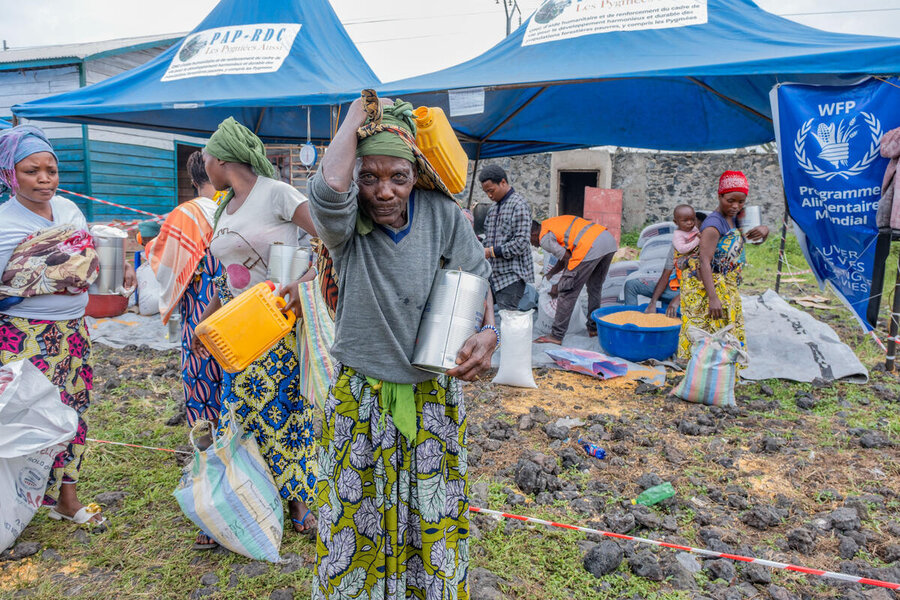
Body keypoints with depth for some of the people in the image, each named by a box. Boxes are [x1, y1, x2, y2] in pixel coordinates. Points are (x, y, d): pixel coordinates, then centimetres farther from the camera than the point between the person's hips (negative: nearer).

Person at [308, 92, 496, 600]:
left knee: (432, 516, 18)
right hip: (361, 397, -1)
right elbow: (329, 187, -36)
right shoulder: (348, 226, -13)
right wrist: (359, 111, -22)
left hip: (433, 396, 2)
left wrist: (489, 332, -21)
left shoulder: (442, 214, -8)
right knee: (358, 514, 16)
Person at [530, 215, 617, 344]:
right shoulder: (551, 223, 30)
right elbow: (565, 254, 32)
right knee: (595, 288, 24)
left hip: (590, 246, -9)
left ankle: (556, 336, 3)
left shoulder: (544, 238, 2)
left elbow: (568, 259, 0)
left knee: (568, 291, 0)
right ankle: (593, 328, 34)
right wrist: (550, 273, 38)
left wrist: (559, 286, 10)